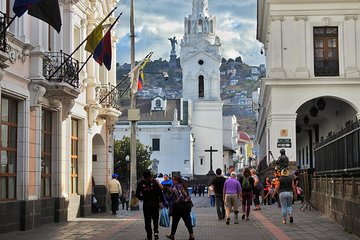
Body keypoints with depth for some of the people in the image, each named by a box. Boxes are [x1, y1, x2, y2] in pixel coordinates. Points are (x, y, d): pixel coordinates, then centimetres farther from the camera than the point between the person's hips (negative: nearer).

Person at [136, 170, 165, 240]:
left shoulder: (141, 183, -5)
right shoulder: (155, 182, -7)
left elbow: (137, 194, -4)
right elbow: (160, 193, -8)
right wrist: (162, 201, 0)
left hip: (146, 204, 0)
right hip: (155, 203, 0)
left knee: (147, 221, 6)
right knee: (155, 219, 16)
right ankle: (156, 232, -2)